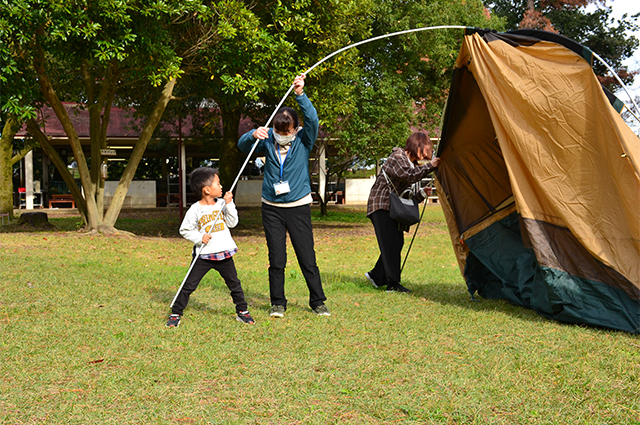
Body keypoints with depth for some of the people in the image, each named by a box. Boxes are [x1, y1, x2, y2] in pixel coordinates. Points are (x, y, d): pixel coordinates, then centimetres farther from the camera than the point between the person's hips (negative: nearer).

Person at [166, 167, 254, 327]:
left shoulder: (222, 204, 3)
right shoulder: (195, 209, -9)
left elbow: (232, 223, -1)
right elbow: (185, 230, -2)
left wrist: (229, 204, -9)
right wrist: (199, 237, -15)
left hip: (224, 253, 3)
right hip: (203, 255, -3)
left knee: (234, 284, 12)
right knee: (189, 285, -1)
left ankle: (242, 311, 27)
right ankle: (175, 314, 10)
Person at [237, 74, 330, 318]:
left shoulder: (304, 140, -4)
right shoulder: (268, 139, 0)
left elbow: (313, 120, -21)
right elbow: (242, 145, -8)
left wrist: (301, 95, -33)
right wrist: (253, 135, -30)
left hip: (299, 206, -1)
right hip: (272, 208, 1)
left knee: (307, 258, 2)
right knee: (276, 259, 5)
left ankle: (317, 302, 15)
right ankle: (278, 303, 17)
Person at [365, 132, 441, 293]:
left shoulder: (412, 163, 16)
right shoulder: (396, 158, -12)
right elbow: (409, 175, -30)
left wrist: (421, 194, -1)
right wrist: (429, 166, -24)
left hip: (394, 208, 9)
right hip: (381, 205, -9)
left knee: (396, 243, 6)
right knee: (390, 243, -13)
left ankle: (377, 276, 19)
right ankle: (393, 283, -11)